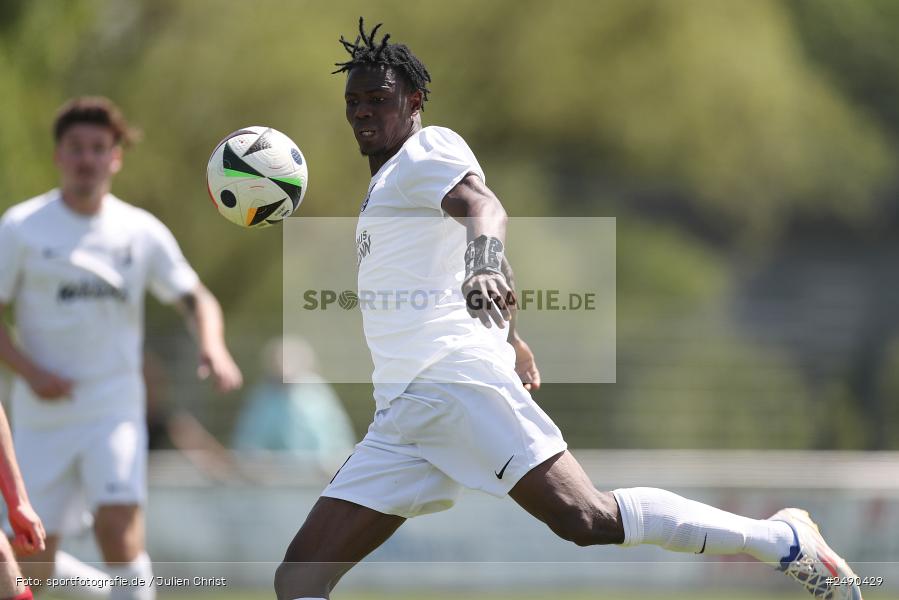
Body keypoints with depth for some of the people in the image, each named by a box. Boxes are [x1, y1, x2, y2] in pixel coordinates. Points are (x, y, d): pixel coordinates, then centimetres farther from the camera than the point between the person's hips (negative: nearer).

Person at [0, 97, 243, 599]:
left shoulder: (142, 232, 2)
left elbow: (195, 298, 9)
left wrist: (213, 347, -12)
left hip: (115, 410, 0)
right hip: (43, 412, 0)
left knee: (119, 526, -20)